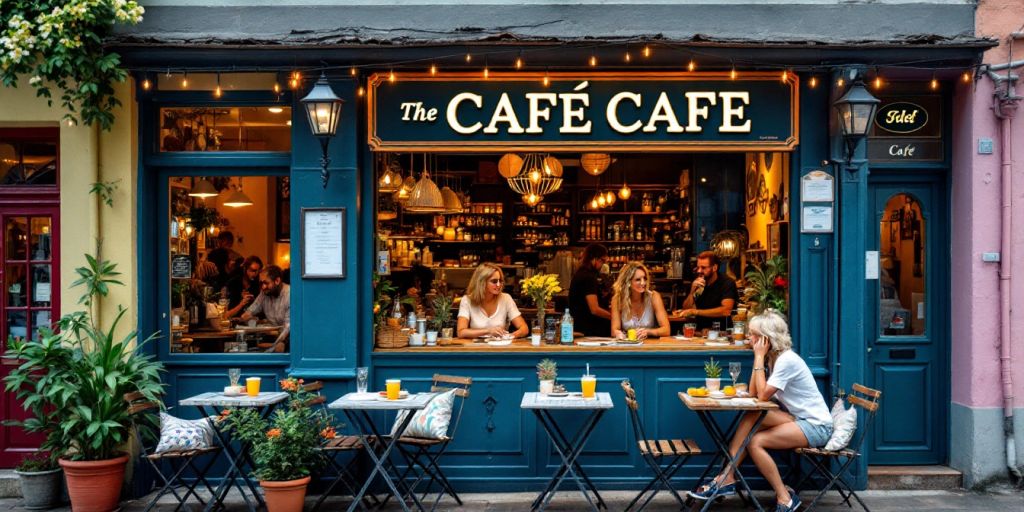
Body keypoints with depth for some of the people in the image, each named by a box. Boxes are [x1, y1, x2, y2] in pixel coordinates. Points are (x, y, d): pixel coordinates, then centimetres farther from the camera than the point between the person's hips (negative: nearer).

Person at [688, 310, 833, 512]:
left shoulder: (787, 360, -20)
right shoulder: (773, 357, 7)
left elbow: (762, 395, -21)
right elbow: (753, 392, 2)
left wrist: (760, 357, -16)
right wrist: (759, 357, -2)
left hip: (816, 425, -8)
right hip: (799, 419, 8)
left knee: (755, 442, -21)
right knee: (751, 419, -15)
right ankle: (727, 478, -15)